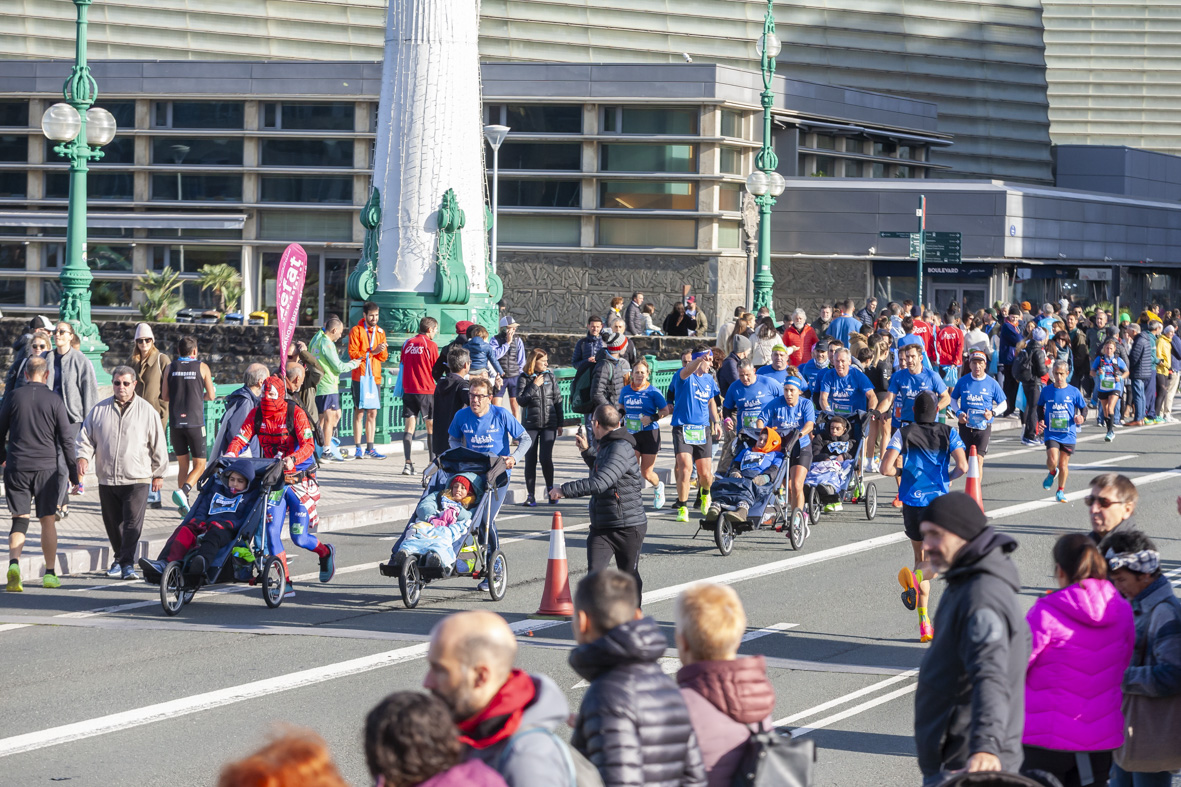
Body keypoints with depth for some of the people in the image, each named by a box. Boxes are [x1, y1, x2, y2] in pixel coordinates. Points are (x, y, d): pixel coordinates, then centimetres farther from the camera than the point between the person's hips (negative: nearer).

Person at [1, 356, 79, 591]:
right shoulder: (54, 401, -3)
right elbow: (66, 439, -2)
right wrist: (73, 472, 5)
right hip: (46, 466, -1)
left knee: (19, 519, 3)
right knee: (48, 520, 9)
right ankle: (50, 574, 13)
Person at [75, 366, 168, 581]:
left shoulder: (147, 411, 3)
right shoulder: (99, 410, 9)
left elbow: (158, 444, 7)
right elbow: (85, 436, 12)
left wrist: (158, 473, 8)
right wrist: (83, 457, -7)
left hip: (137, 479, -3)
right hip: (107, 479, 3)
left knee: (132, 522, -13)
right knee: (112, 523, 10)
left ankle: (127, 564, -14)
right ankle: (119, 559, 27)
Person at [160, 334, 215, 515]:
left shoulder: (170, 368, 5)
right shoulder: (201, 367, 0)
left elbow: (164, 396, 6)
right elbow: (211, 396, 2)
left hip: (175, 423, 3)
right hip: (195, 422, -3)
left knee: (183, 464, 14)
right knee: (199, 465, 3)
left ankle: (184, 504, 7)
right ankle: (183, 491, -23)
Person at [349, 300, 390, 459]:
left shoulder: (380, 331, 13)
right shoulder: (356, 331, -3)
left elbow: (384, 357, 12)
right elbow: (353, 354, -10)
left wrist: (382, 351, -9)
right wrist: (372, 351, -17)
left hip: (375, 376, 5)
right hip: (360, 376, -5)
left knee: (372, 413, 7)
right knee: (359, 412, -4)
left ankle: (370, 449, 11)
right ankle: (358, 449, -2)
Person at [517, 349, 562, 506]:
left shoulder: (549, 376, 8)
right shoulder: (524, 378, 1)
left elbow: (558, 400, 11)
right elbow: (521, 400, -9)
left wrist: (560, 423, 9)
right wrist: (534, 386, -13)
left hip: (549, 424, 1)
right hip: (530, 425, -1)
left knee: (546, 458, -10)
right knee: (530, 460, 1)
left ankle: (550, 488, 12)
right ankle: (530, 495, 8)